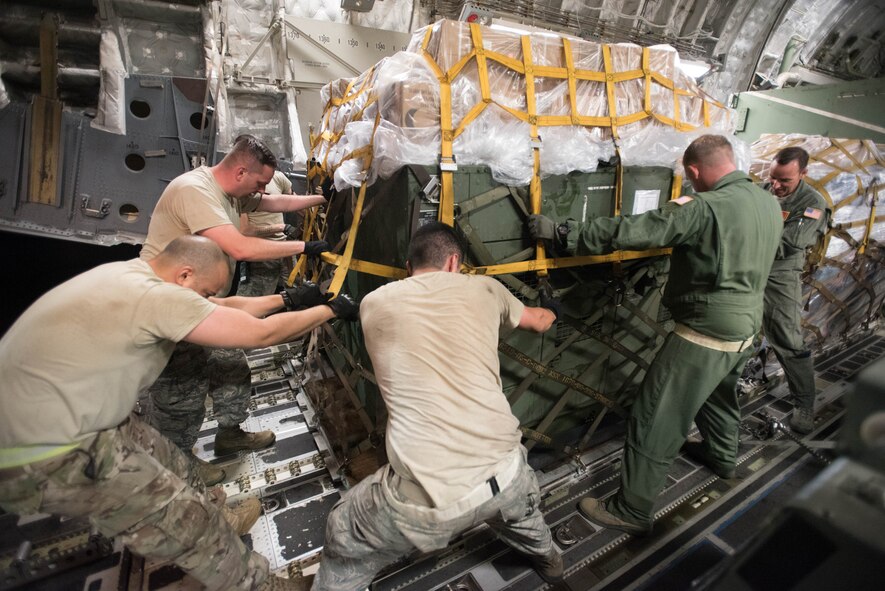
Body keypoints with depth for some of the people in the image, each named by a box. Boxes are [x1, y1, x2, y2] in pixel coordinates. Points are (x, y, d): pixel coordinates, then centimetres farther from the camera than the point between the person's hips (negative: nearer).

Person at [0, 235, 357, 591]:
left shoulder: (133, 273, 3)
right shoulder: (159, 297, -27)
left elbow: (226, 308, 10)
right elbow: (262, 334, -22)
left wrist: (286, 299, 9)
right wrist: (330, 310, -10)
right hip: (42, 457, -10)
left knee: (169, 466, 18)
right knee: (187, 519, -2)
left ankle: (214, 528, 40)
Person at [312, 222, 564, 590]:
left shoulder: (374, 303, 7)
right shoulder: (482, 289, 7)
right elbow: (538, 322, 27)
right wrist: (551, 310, 52)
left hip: (425, 502, -2)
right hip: (504, 475, 3)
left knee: (343, 540, 28)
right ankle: (546, 556, 66)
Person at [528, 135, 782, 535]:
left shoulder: (704, 208, -21)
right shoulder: (769, 203, 4)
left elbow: (629, 232, -26)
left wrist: (561, 232, -20)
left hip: (704, 334, -9)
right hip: (745, 328, 9)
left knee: (655, 421, -1)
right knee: (719, 396, 33)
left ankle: (632, 510, 10)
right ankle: (722, 456, 57)